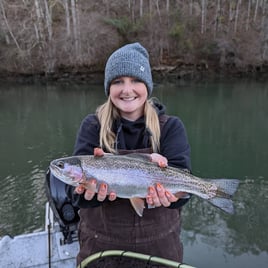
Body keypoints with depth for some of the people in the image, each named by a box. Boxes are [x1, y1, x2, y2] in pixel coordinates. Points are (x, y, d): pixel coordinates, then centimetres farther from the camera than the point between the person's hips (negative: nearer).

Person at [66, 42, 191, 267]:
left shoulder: (171, 127, -7)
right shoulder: (93, 126, -7)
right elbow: (77, 185, -16)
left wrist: (170, 192, -39)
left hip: (159, 243, 1)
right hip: (101, 244, 0)